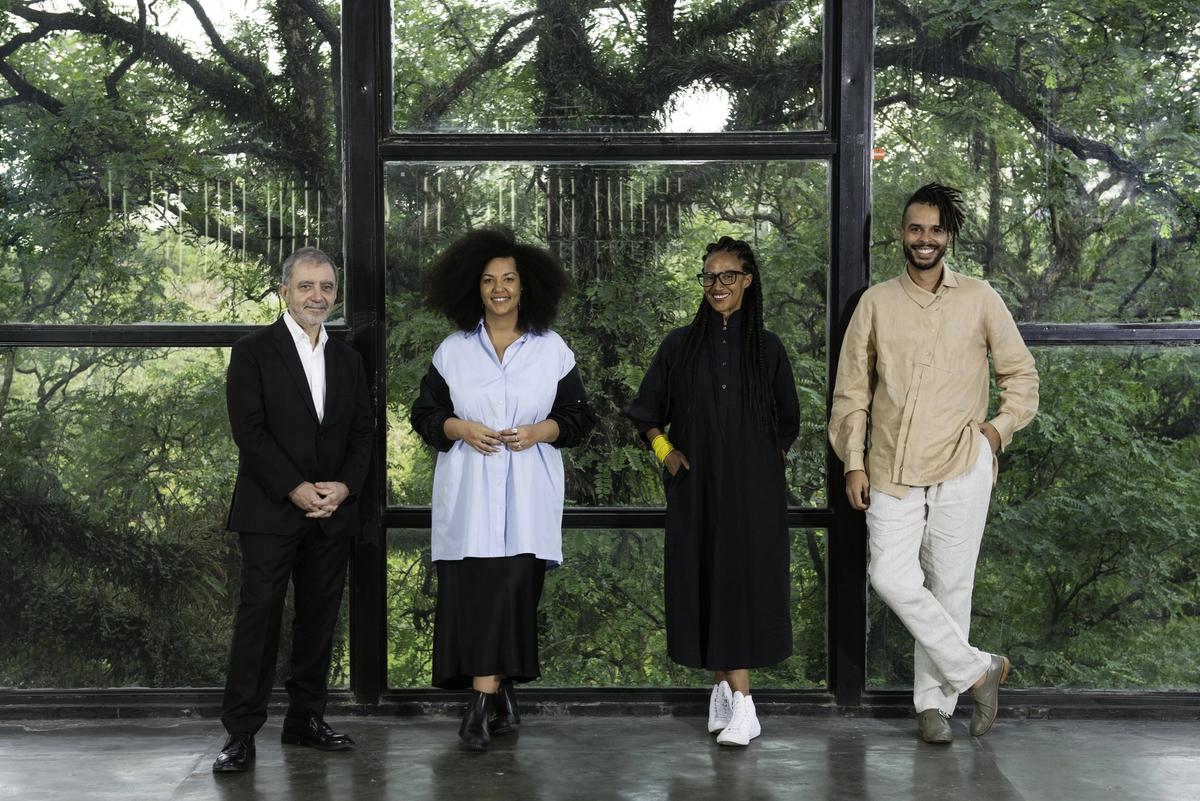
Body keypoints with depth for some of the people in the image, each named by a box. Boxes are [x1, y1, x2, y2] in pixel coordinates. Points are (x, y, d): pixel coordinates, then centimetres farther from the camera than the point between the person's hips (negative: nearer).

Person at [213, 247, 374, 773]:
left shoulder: (347, 359, 14)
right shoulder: (253, 352, -1)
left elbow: (363, 430, 11)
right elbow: (248, 429, -9)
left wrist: (345, 485, -6)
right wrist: (295, 489, -16)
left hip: (332, 512, 5)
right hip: (271, 512, -5)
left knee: (319, 618, 8)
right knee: (260, 615, -6)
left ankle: (306, 720, 18)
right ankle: (241, 734, -1)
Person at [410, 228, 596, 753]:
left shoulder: (552, 350, 8)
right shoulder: (452, 351, 9)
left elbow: (580, 416, 10)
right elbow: (424, 412, 12)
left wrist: (542, 430, -8)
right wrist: (459, 428, -8)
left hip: (527, 497, 0)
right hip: (468, 495, 1)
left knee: (515, 590, -5)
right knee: (473, 590, -6)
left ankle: (486, 701, 6)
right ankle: (498, 700, 0)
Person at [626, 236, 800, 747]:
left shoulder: (767, 348, 4)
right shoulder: (680, 345, 5)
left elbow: (787, 421, 13)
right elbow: (646, 411, 11)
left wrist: (762, 458, 3)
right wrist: (665, 451, -3)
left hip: (751, 489, -1)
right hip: (695, 488, 2)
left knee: (742, 582, -7)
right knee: (702, 582, 3)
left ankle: (742, 705, -8)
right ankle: (723, 686, 18)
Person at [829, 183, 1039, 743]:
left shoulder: (979, 299, 6)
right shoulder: (876, 303, 8)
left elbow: (1022, 373, 14)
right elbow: (851, 390, 10)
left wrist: (999, 428, -1)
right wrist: (854, 464, 3)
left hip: (961, 466, -1)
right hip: (893, 471, 1)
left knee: (949, 585, 2)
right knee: (892, 579, -12)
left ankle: (935, 703, 17)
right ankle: (977, 669, 5)